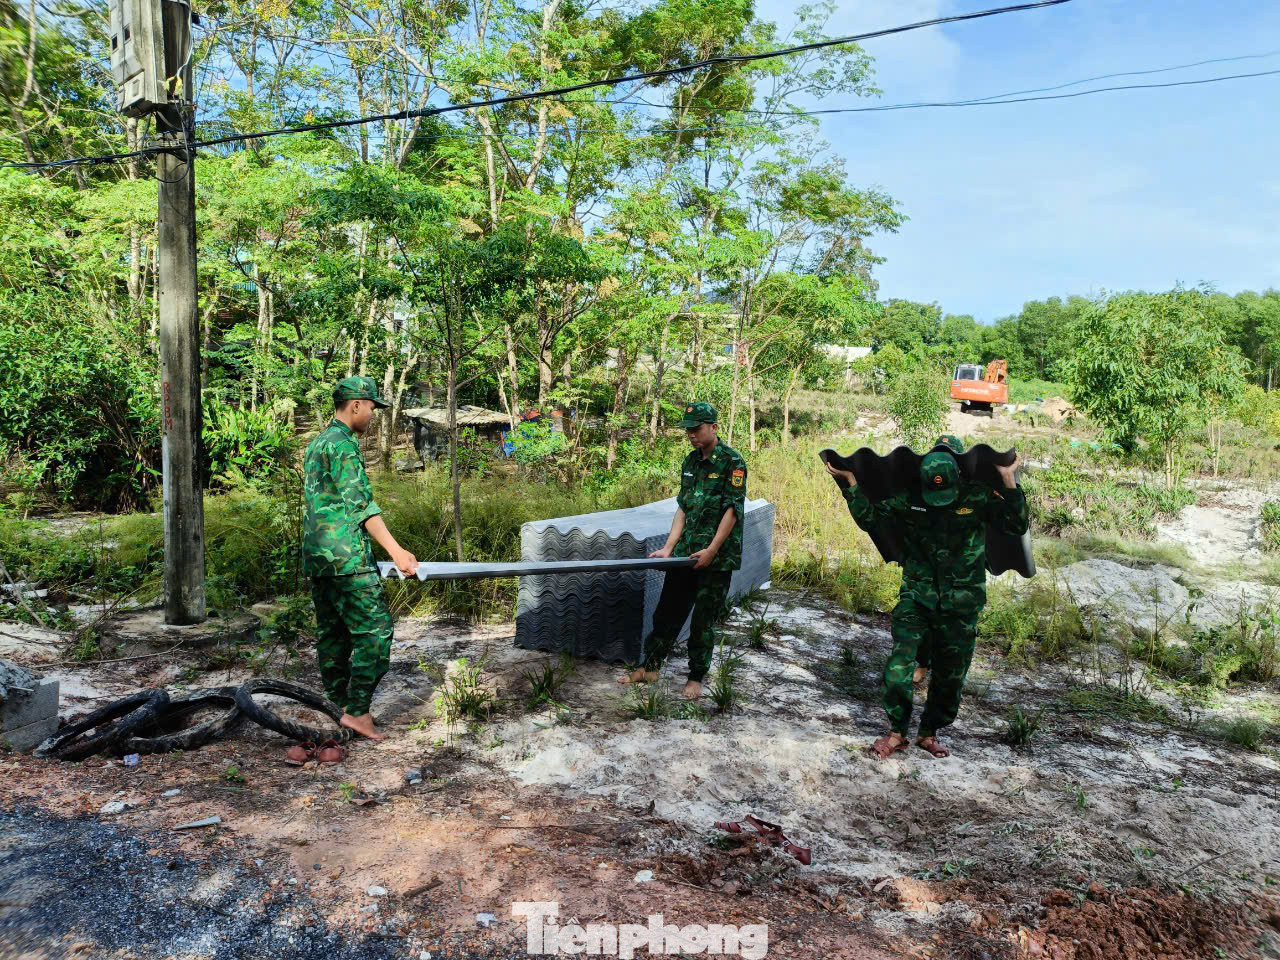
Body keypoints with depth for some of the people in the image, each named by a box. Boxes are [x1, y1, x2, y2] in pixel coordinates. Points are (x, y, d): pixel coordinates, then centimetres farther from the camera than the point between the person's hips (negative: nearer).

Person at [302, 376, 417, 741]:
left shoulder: (316, 443, 20)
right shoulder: (343, 443, -11)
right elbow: (360, 505, -17)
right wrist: (396, 551, -18)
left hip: (315, 555, 10)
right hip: (346, 554, -10)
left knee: (331, 632, 13)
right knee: (375, 630, -7)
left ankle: (338, 709, 19)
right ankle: (357, 710, -7)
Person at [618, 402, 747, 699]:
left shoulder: (732, 462, -10)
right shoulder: (690, 462, 11)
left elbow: (732, 510, -14)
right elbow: (683, 508, 12)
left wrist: (711, 550, -18)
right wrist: (668, 547, 4)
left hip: (716, 558, -6)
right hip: (685, 553, 6)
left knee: (704, 620, 4)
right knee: (667, 611, 10)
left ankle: (697, 678, 18)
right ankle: (650, 667, 22)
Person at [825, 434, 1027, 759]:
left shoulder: (978, 498, -7)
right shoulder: (910, 498, -3)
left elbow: (1017, 526, -14)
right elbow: (869, 517, 4)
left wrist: (1009, 482, -23)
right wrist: (851, 482, -4)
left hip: (959, 606, 0)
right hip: (916, 598, 0)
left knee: (949, 674, 10)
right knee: (899, 665, -11)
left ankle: (929, 732, 30)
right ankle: (897, 732, 6)